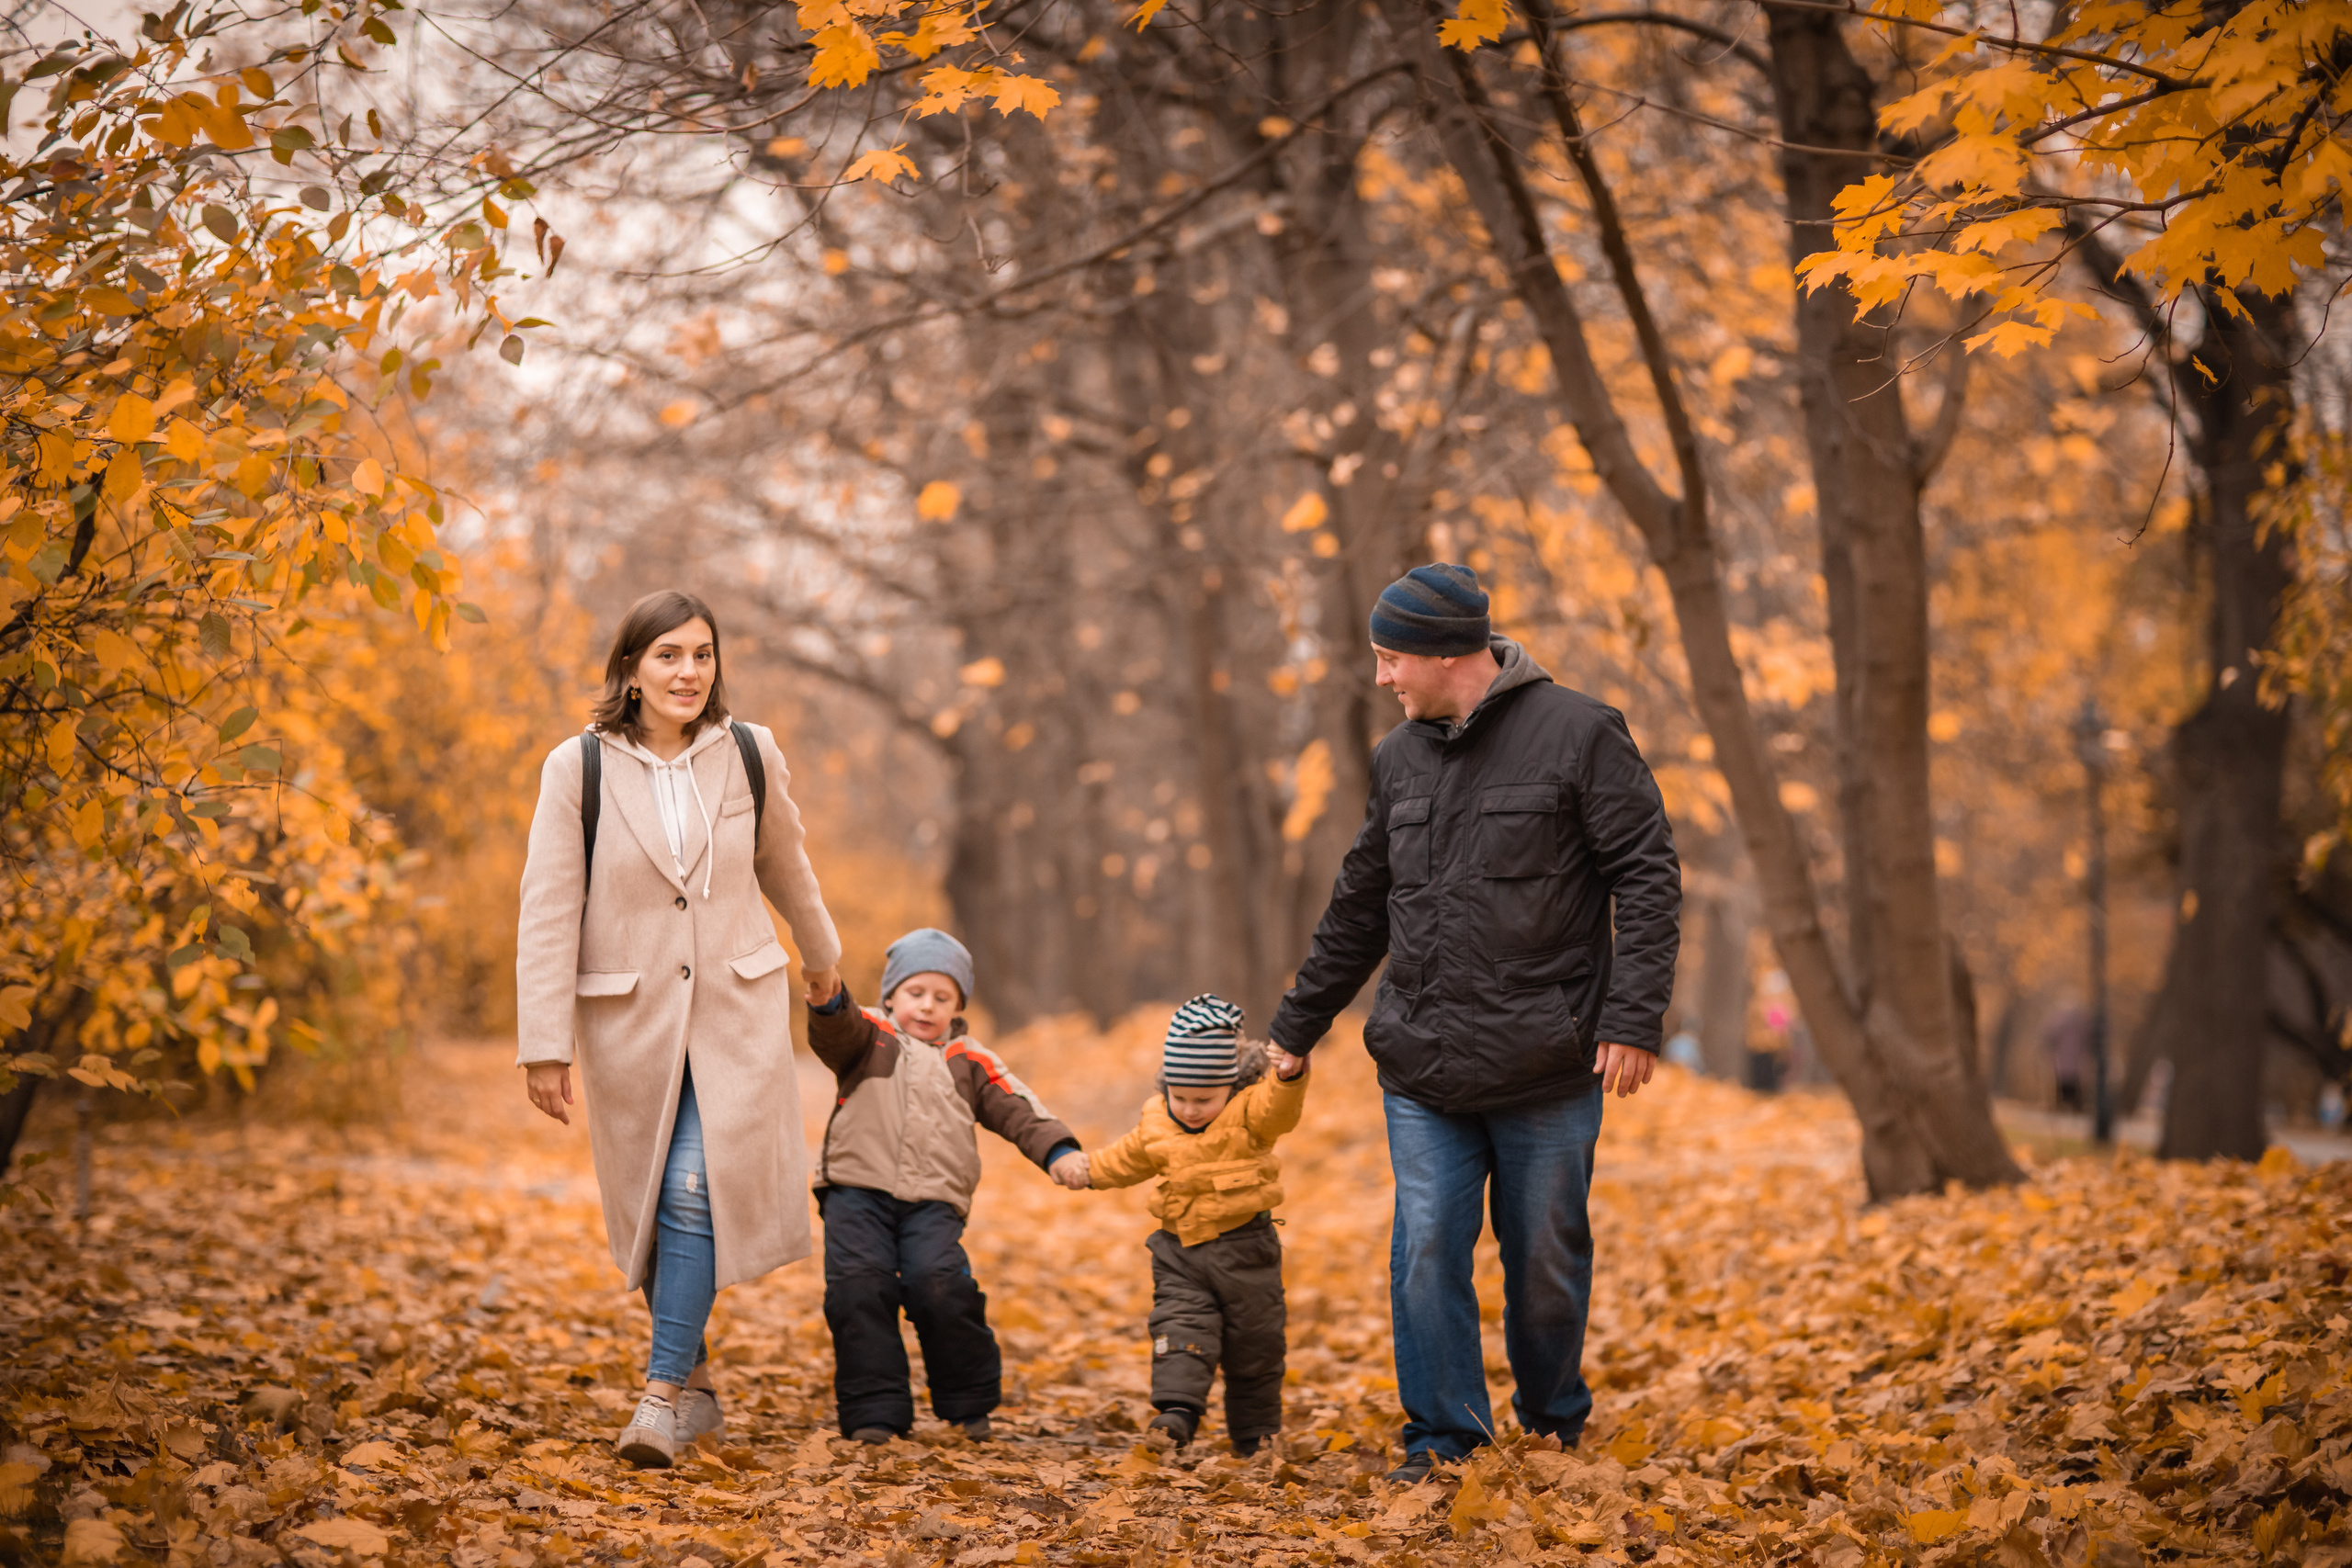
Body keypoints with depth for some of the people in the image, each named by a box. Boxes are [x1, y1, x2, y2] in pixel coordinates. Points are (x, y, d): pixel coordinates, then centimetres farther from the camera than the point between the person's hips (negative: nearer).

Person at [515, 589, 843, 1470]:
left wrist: (821, 952, 33)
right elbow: (547, 913, -7)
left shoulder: (749, 756, -2)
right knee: (652, 1202, 8)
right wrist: (545, 1045, -10)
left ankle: (665, 1393, -8)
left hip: (738, 1009, 0)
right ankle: (697, 1384, 23)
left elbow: (785, 863, 18)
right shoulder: (578, 769, -8)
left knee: (697, 1192, -13)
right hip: (629, 1018, 0)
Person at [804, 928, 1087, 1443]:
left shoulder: (970, 1062, 19)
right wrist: (827, 1001, -32)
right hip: (857, 1192, 0)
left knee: (940, 1287, -20)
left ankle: (968, 1403, 1)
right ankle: (874, 1412, -8)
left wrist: (1058, 1150, -8)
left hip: (933, 1202, 0)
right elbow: (835, 1033, -9)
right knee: (858, 1290, -18)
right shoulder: (869, 1038, 14)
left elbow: (1018, 1110, 10)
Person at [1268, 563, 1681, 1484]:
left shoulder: (1577, 735, -5)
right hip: (1421, 1068, 4)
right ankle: (1444, 1436, 6)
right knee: (1426, 1249, -5)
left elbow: (1649, 881, -6)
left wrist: (1632, 1021, -13)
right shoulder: (1398, 760, 12)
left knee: (1546, 1258, 7)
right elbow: (1357, 910, 21)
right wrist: (1297, 1028, 23)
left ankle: (1553, 1420, 28)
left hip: (1548, 1068, -4)